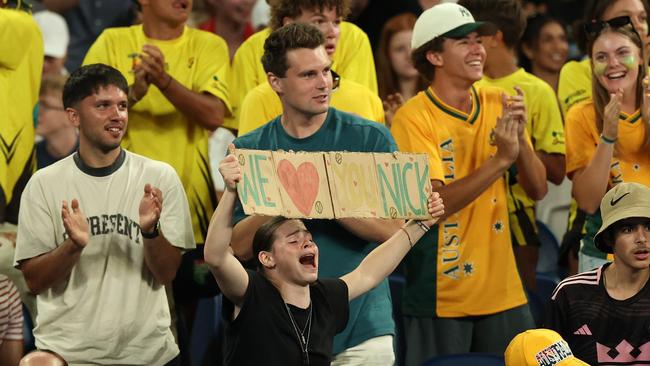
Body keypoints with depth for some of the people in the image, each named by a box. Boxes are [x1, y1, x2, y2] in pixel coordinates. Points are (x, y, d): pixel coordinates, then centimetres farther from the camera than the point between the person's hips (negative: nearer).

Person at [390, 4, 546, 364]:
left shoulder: (499, 104, 4)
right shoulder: (413, 118, -11)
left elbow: (537, 189, 3)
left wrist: (520, 139, -15)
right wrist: (500, 159, -25)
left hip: (503, 290, 4)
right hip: (440, 298, -4)